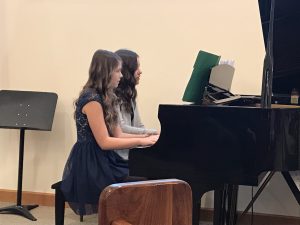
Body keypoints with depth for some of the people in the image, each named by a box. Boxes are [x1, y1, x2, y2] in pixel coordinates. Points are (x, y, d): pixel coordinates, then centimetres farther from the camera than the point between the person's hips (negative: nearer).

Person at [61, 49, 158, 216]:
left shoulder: (104, 97, 13)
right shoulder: (92, 99, -16)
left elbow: (118, 135, 9)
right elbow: (105, 142, -19)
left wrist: (148, 138, 0)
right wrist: (141, 141, -16)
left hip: (102, 161, 8)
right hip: (89, 166, -8)